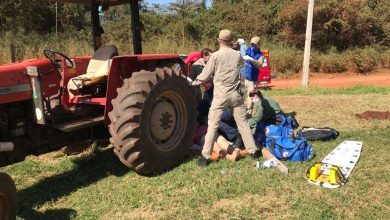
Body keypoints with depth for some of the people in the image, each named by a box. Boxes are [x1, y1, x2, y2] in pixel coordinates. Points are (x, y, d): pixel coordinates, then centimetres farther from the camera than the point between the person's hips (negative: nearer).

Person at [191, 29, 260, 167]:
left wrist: (193, 83, 12)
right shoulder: (237, 55, 3)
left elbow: (205, 76, -4)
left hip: (220, 95, -3)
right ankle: (253, 151, 22)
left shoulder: (215, 56, -9)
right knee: (243, 122, 14)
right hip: (235, 94, 4)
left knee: (212, 125, 1)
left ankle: (206, 156, 1)